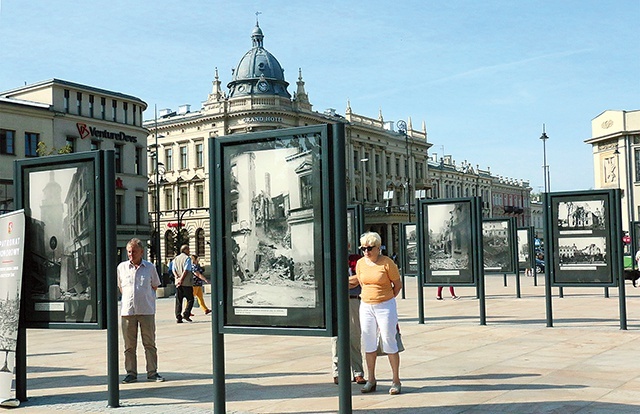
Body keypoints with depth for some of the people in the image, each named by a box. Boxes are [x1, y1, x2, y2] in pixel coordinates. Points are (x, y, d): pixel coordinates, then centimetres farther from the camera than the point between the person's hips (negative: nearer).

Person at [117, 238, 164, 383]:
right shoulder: (121, 267, 6)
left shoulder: (150, 267, 4)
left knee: (150, 343, 3)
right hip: (127, 310, 1)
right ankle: (131, 373, 14)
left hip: (147, 310, -1)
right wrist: (129, 299, 11)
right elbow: (120, 287, 18)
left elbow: (154, 286, 15)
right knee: (129, 345, 6)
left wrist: (145, 299, 10)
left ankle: (152, 372, 10)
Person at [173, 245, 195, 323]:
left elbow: (174, 270, 5)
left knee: (178, 301, 6)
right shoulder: (187, 258, -5)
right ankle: (186, 314, -10)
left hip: (178, 283, 6)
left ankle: (178, 318, 1)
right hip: (187, 283, -6)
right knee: (190, 299, 3)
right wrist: (181, 279, -15)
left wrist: (177, 277, -7)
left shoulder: (175, 259, 15)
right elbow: (186, 270, -15)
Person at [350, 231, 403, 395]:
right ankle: (371, 380, 19)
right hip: (366, 306, 5)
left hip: (385, 306, -5)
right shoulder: (360, 263, 3)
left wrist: (385, 299, 2)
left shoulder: (387, 263, -11)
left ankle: (396, 381, 7)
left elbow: (398, 285, -3)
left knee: (389, 343, -2)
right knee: (368, 344, 8)